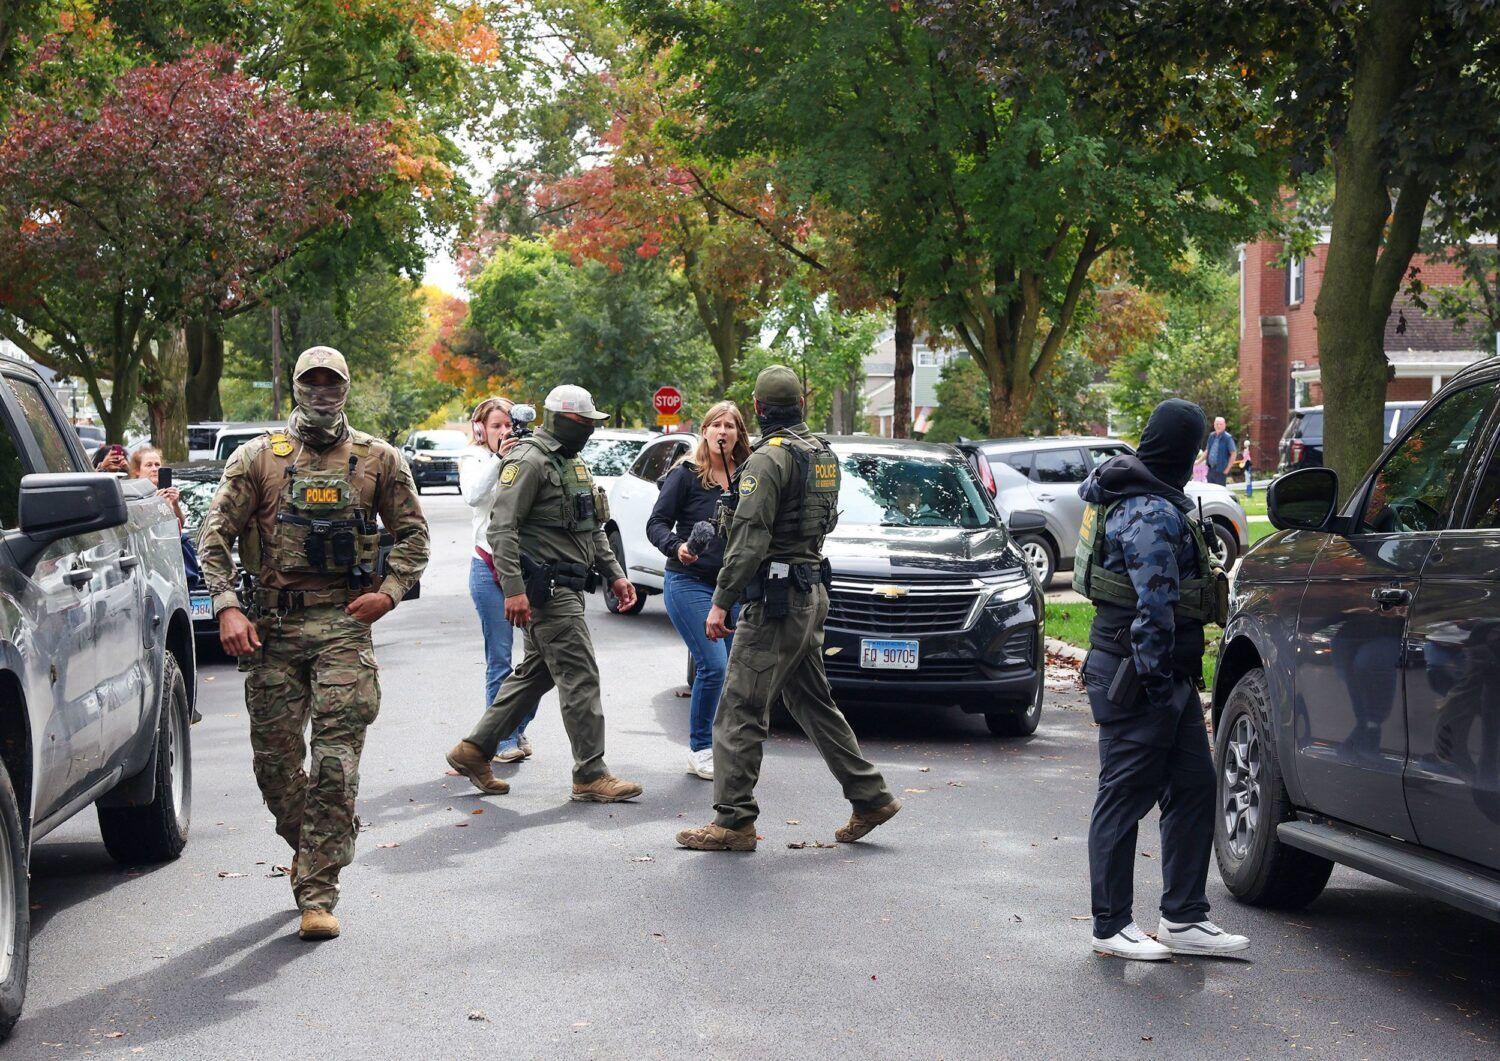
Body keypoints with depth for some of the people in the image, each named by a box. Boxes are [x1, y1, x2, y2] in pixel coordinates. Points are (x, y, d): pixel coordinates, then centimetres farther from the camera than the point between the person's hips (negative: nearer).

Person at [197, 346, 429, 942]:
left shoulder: (378, 460, 9)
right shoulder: (258, 458, 8)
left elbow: (412, 534, 13)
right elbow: (215, 534, 5)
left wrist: (389, 592, -3)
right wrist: (227, 607, -8)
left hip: (345, 623, -1)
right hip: (272, 623, 2)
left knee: (335, 761, -9)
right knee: (274, 760, 5)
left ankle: (317, 893, -6)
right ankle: (312, 849, 31)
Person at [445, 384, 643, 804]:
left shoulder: (574, 464, 20)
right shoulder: (530, 462, -13)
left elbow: (593, 529, 27)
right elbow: (502, 527, -19)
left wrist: (614, 574, 18)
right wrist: (513, 589, -25)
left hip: (566, 588, 10)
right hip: (546, 589, -10)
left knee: (535, 673, 15)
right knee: (580, 677, -8)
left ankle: (474, 750, 22)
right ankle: (591, 775, -3)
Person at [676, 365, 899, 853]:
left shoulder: (768, 460, -15)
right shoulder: (824, 454, 12)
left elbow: (749, 540, -20)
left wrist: (721, 602, -16)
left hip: (776, 598, -9)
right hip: (813, 591, 9)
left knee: (740, 712, -4)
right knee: (812, 702, 18)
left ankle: (734, 821, -3)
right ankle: (870, 797, 20)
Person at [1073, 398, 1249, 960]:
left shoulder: (1128, 496, 12)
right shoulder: (1154, 514, -20)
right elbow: (1154, 608, -23)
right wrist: (1156, 680, -21)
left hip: (1169, 678, 10)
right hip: (1137, 678, -10)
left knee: (1193, 787, 11)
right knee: (1125, 797, -1)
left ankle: (1183, 918, 17)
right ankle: (1112, 926, 9)